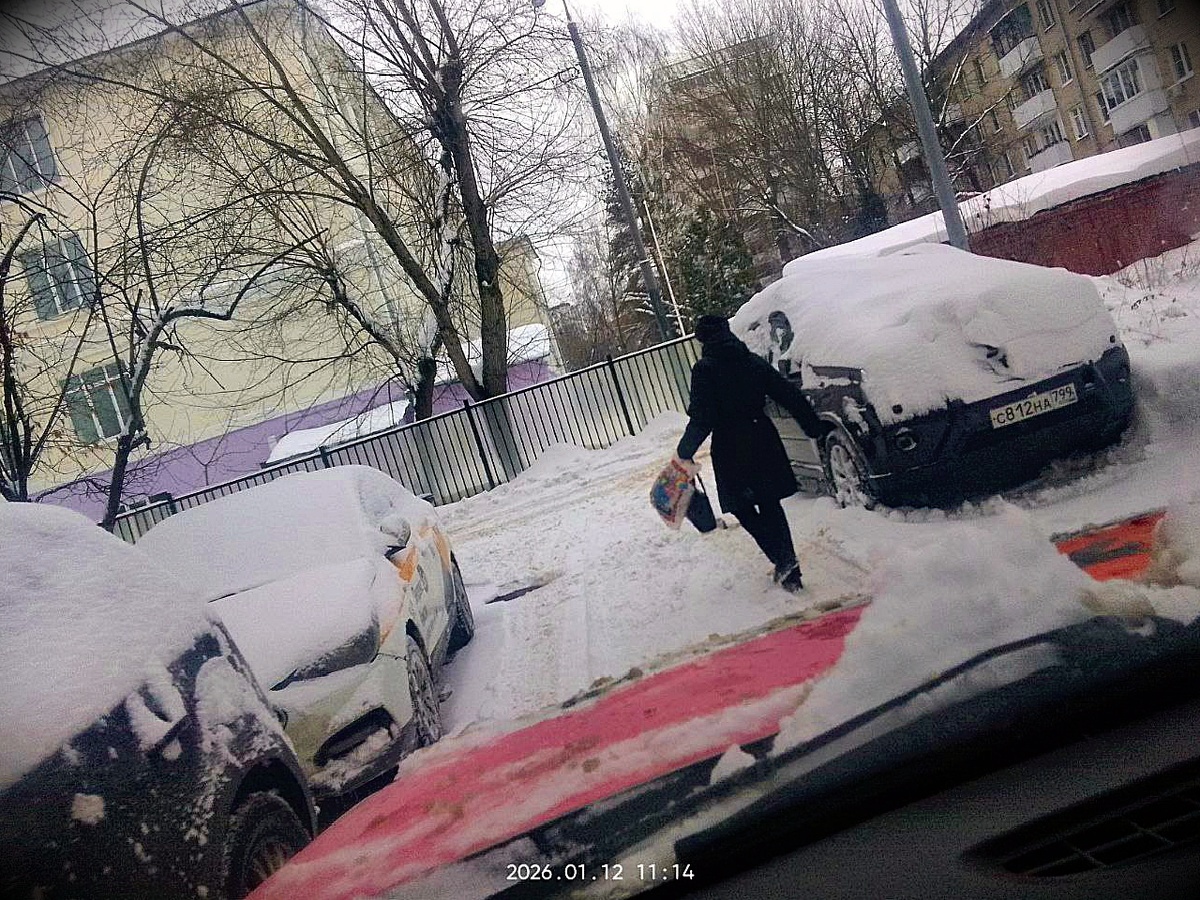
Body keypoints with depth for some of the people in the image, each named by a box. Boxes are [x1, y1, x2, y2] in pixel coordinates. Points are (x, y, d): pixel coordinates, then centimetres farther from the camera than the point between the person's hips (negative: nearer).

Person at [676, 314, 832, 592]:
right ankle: (787, 563, 13)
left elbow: (701, 418, -17)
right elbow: (790, 396, 8)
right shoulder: (755, 362, 6)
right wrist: (815, 427, 16)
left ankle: (784, 561, -7)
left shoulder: (704, 369, -9)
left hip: (730, 448, -5)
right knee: (770, 505, 16)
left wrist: (685, 450, -9)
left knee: (742, 508, 8)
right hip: (763, 441, 5)